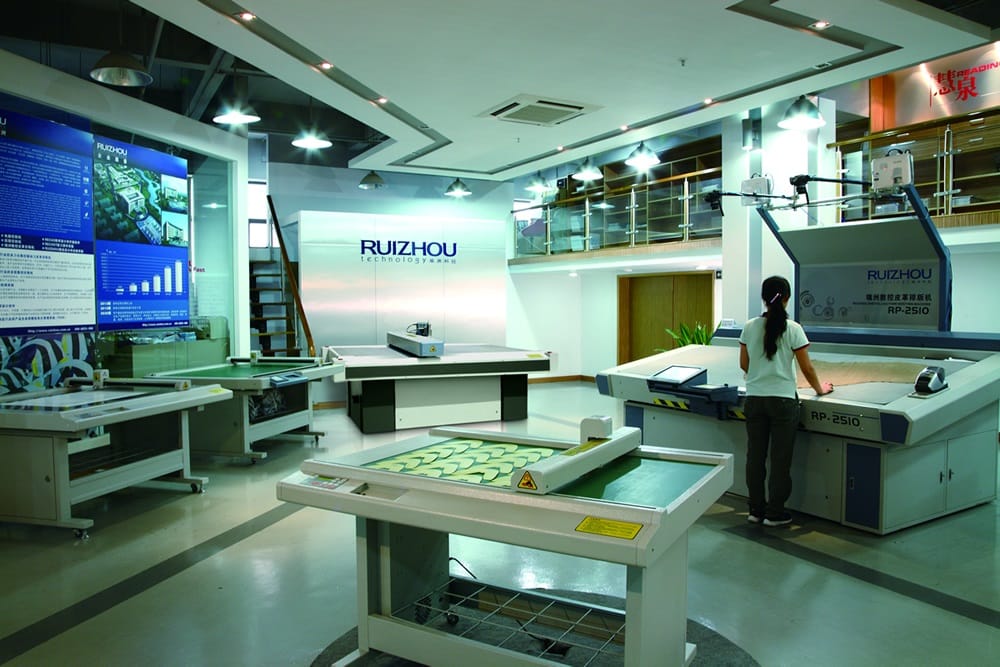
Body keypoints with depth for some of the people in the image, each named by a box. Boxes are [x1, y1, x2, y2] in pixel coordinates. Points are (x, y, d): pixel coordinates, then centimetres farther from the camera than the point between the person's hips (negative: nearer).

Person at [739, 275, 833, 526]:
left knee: (755, 456, 11)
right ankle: (774, 513, 13)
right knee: (780, 458, 6)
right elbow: (807, 368, -5)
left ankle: (756, 509, 20)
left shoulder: (750, 327, 0)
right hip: (783, 400, -3)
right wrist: (819, 388, 13)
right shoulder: (793, 329, -9)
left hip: (754, 399, 3)